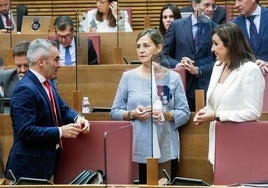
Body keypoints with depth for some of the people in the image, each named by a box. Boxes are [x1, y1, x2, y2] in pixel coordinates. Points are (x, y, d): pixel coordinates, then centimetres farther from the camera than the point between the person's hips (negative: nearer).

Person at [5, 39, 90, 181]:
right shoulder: (25, 89, -20)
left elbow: (63, 109, 18)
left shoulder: (47, 83, 9)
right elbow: (26, 131, -26)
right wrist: (60, 132, -23)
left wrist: (77, 118, -3)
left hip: (47, 161, 9)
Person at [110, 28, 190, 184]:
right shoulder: (128, 77, 3)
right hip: (138, 149, 0)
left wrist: (166, 115, -15)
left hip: (166, 149, 0)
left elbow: (185, 114, 1)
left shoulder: (173, 77, 2)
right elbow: (115, 112, 6)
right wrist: (132, 114, -12)